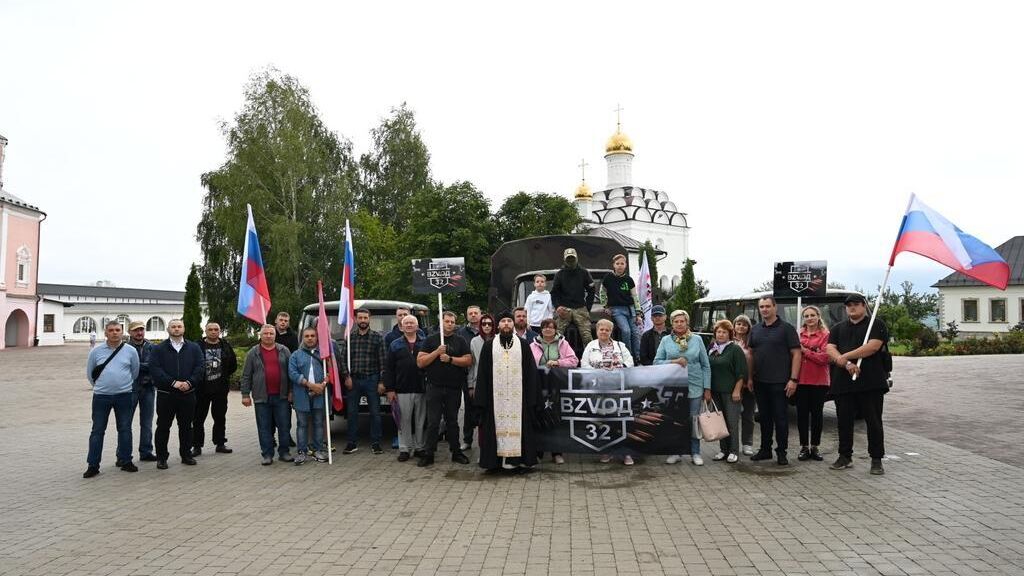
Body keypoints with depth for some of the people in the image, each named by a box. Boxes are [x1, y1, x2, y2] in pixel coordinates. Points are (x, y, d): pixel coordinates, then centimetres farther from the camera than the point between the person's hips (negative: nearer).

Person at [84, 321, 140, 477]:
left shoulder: (130, 351, -1)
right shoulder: (96, 351, -1)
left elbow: (135, 372, 11)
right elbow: (90, 373, 11)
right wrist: (100, 386, 15)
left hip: (124, 396, 0)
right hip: (101, 396, 0)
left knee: (125, 429, 8)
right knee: (97, 430, 4)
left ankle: (125, 461, 18)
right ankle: (92, 465, 11)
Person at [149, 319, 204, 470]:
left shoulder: (194, 348, 8)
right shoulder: (159, 349, 2)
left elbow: (200, 367, 0)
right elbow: (155, 369, -9)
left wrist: (189, 382, -15)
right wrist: (173, 382, -19)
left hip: (188, 394, 2)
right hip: (165, 394, -2)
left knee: (186, 426, 10)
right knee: (163, 426, 4)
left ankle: (186, 454, 21)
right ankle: (161, 457, 13)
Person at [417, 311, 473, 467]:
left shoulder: (460, 341, 7)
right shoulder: (430, 340, 5)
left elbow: (468, 361, -3)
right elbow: (420, 362, -2)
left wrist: (450, 359, -13)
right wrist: (436, 352, -13)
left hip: (454, 388, 1)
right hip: (434, 388, -1)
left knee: (453, 421, 11)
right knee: (433, 422, -1)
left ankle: (456, 452, 19)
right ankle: (428, 454, 6)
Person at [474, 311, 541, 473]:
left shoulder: (523, 345, 7)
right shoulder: (489, 346, 8)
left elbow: (531, 371, 4)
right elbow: (482, 373, 5)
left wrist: (532, 397, -2)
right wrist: (482, 397, -1)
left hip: (518, 396, 0)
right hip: (495, 396, 0)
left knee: (518, 426, 0)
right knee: (497, 426, 1)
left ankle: (517, 460, 9)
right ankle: (496, 460, 8)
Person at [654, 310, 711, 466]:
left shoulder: (697, 339, 4)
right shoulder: (666, 340, 4)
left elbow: (705, 365, 5)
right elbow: (657, 362, 2)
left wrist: (707, 388, 1)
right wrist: (673, 362, -15)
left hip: (694, 387, 0)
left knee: (693, 421, 4)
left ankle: (695, 453, 16)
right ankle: (676, 452, 18)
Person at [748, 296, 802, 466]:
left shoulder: (786, 328, -4)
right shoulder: (755, 329, 11)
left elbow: (796, 353, -7)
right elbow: (750, 353, 15)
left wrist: (793, 379, -14)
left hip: (779, 382, -5)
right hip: (760, 382, 5)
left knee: (780, 417, 1)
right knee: (764, 417, 12)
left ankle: (781, 452, 11)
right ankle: (765, 450, 21)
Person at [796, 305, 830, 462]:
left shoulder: (825, 335, -2)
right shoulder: (798, 335, 7)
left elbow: (825, 358, -11)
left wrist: (805, 351, -13)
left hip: (819, 381, -2)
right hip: (801, 380, 2)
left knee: (816, 414, 6)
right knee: (802, 414, 5)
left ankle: (814, 447, 17)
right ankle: (804, 447, 15)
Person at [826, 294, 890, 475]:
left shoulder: (876, 324, 4)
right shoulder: (838, 328, 17)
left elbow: (873, 346, -13)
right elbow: (830, 349, 4)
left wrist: (846, 356, -15)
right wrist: (847, 365, -14)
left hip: (871, 383, -4)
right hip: (843, 383, 4)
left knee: (874, 421, 0)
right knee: (844, 421, 8)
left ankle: (876, 460, 8)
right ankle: (845, 456, 19)